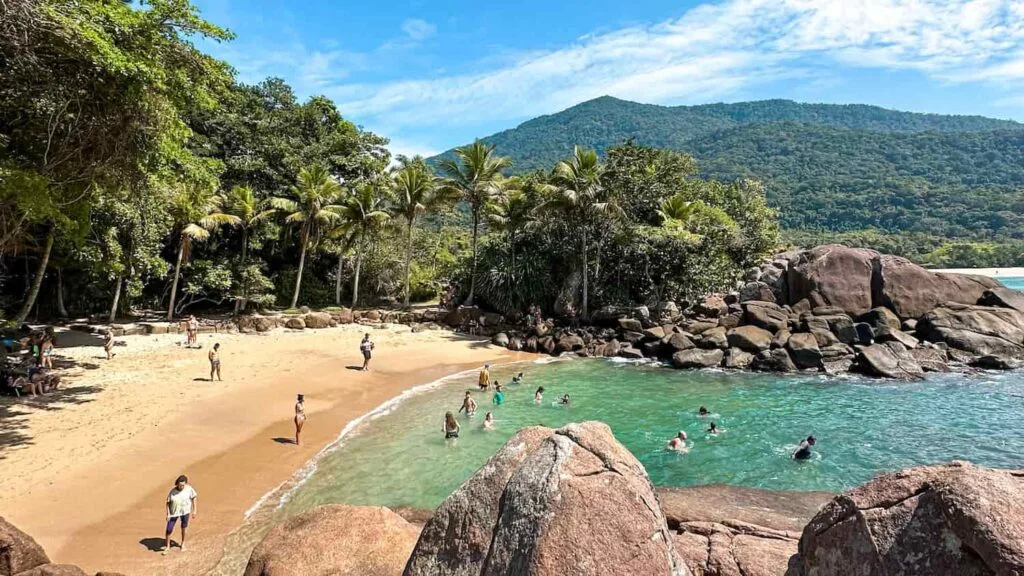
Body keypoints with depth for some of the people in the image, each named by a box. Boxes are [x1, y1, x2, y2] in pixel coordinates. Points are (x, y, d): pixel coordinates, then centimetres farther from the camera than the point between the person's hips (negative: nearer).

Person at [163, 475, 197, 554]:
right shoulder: (172, 491, -16)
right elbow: (168, 503, -7)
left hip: (185, 511, 0)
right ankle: (167, 546, 27)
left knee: (184, 528, 14)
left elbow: (194, 498, -5)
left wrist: (195, 510, -4)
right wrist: (168, 514, -11)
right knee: (168, 530, 2)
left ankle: (182, 543, 39)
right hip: (174, 512, 0)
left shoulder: (189, 489, -16)